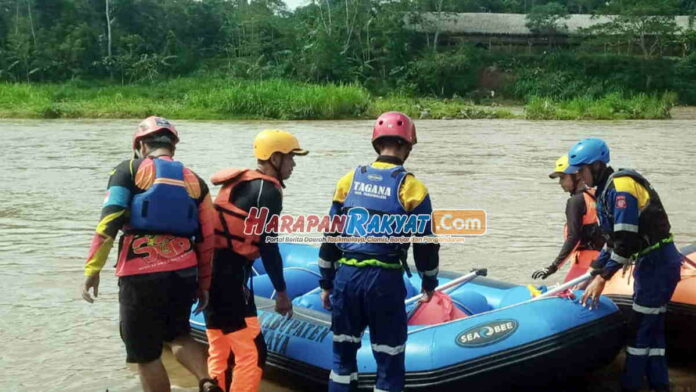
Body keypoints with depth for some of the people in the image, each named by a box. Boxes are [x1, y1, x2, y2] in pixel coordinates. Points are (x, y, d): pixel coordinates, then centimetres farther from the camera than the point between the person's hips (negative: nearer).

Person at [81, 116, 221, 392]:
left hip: (142, 274, -4)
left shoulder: (130, 171, 4)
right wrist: (203, 283, 20)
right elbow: (207, 238, 13)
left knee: (145, 353, 9)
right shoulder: (194, 181, 15)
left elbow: (109, 221, -8)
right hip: (184, 273, 4)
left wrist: (93, 268, -7)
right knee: (178, 335, 25)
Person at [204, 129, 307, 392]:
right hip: (230, 274, -10)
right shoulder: (267, 190, -9)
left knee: (220, 351, 18)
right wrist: (281, 292, -6)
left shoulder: (238, 183, 18)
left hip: (210, 270, 10)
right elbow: (268, 246, -13)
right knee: (252, 352, -6)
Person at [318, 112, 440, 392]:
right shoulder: (412, 188, -5)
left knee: (343, 352, 19)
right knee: (389, 361, 7)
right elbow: (425, 243, -1)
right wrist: (430, 283, 15)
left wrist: (326, 283, 15)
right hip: (385, 280, -4)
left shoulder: (349, 180, 5)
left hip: (346, 275, 4)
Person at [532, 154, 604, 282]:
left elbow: (573, 238, -20)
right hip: (600, 260, 9)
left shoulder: (576, 201, -13)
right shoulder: (595, 196, 12)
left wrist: (553, 267, -22)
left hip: (584, 262, -9)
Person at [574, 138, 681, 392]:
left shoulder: (622, 186, -19)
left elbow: (626, 240, -25)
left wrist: (603, 277, -21)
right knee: (652, 325, 13)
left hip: (659, 262, -10)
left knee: (641, 326, -3)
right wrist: (594, 273, 15)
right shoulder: (606, 191, 12)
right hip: (649, 262, 10)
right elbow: (613, 239, 17)